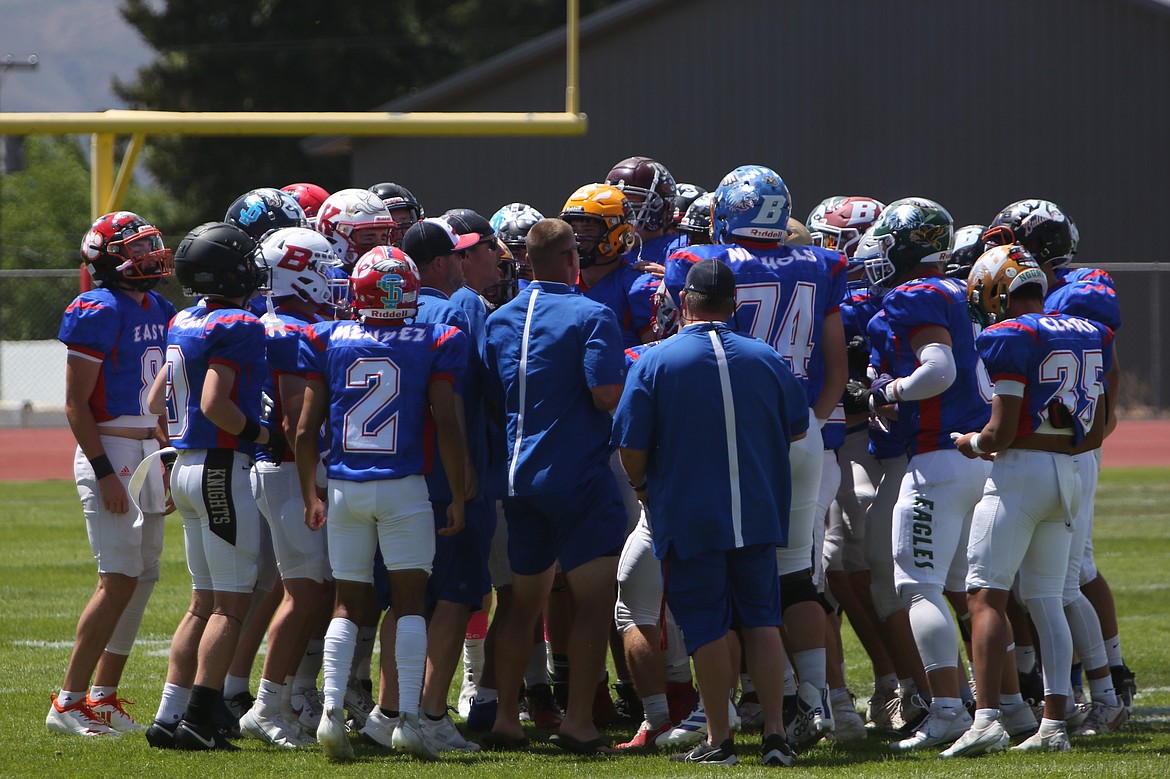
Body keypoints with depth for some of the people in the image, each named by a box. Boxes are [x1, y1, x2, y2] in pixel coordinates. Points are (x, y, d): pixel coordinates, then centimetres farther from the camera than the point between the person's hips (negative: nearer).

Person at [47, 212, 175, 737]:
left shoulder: (159, 311, 13)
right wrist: (104, 472, -19)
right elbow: (76, 404, -14)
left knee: (142, 579, 8)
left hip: (148, 452, 8)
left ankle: (103, 698, 14)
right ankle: (68, 703, -8)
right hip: (109, 452, -8)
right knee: (120, 580, -12)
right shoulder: (99, 312, -13)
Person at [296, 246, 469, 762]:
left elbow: (306, 431, 4)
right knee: (410, 600, 2)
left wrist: (309, 496, 14)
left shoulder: (329, 341, 4)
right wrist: (458, 498, 2)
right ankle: (408, 717, -6)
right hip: (403, 487, -2)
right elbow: (447, 427, -6)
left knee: (347, 603, 9)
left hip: (344, 487, 2)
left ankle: (331, 710, -4)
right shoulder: (434, 344, -2)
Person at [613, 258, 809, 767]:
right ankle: (775, 733, 6)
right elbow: (797, 427, 16)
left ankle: (718, 739, 5)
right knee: (761, 620, 10)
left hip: (690, 515, -3)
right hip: (759, 514, 3)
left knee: (708, 628, 2)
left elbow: (631, 445, -7)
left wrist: (642, 485, 14)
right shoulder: (765, 359, 1)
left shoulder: (656, 362, -10)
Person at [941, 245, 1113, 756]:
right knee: (1046, 600, 11)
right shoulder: (1090, 336, 12)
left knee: (986, 595, -9)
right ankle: (1055, 723, 7)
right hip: (1067, 476, 8)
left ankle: (986, 718, -21)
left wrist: (971, 443, 5)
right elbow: (1095, 434, 16)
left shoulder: (1010, 338, -11)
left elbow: (1001, 432, -14)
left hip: (1019, 470, -8)